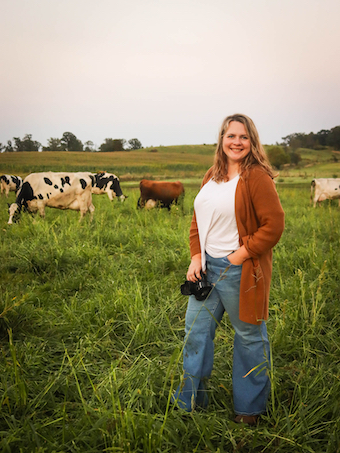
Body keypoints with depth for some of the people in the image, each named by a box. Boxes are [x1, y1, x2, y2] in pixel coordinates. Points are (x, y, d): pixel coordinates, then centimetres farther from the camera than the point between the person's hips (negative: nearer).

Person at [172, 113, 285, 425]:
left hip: (240, 271, -7)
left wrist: (240, 257, -16)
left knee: (249, 336, 9)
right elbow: (198, 219, 14)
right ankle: (190, 400, 35)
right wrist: (196, 257, 3)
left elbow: (274, 224, -17)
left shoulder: (256, 177, -12)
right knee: (196, 327, 15)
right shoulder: (212, 176, 9)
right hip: (208, 266, 7)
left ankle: (250, 408, 30)